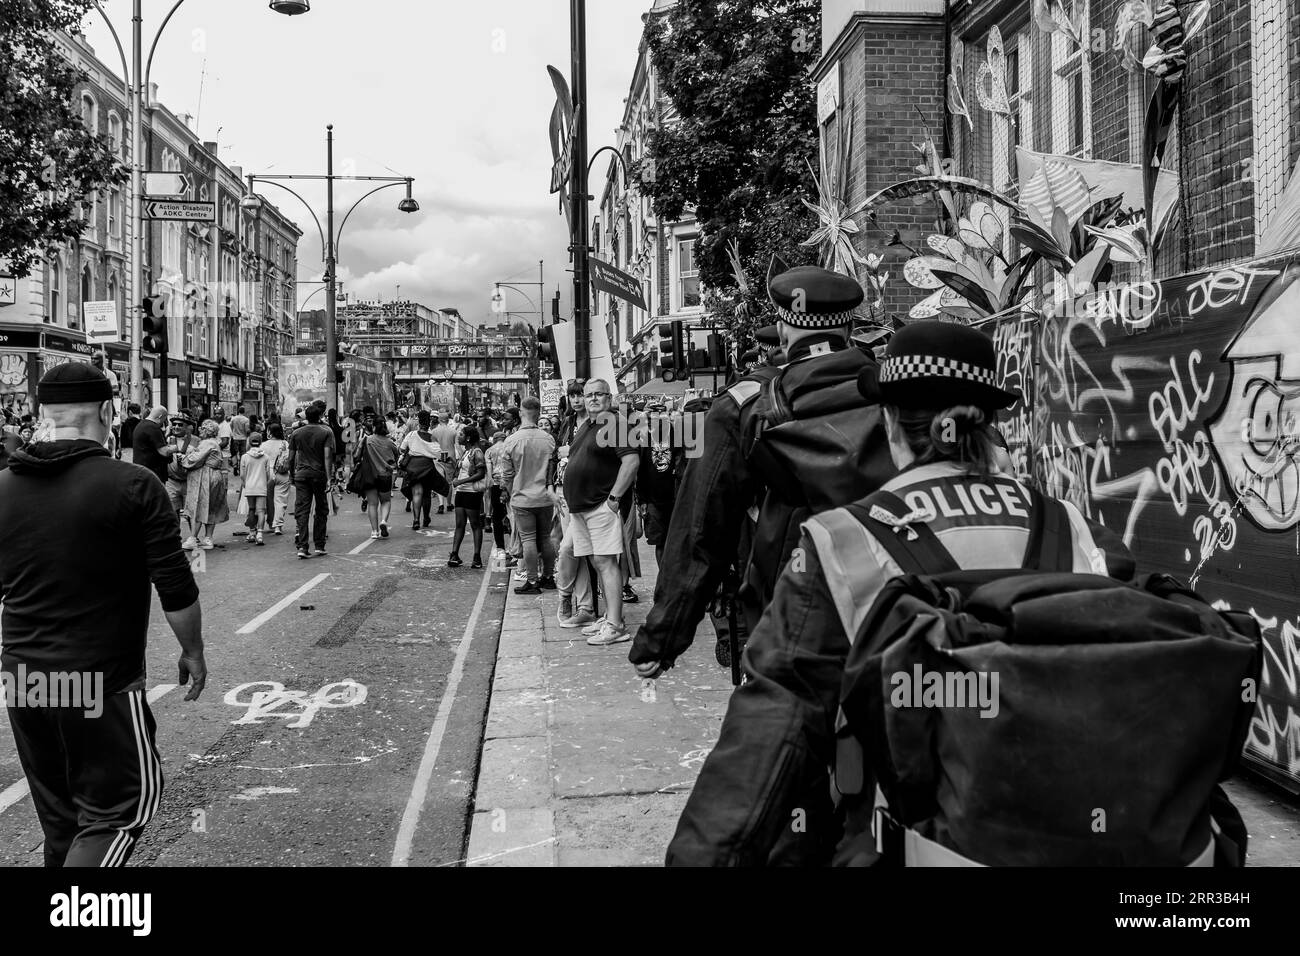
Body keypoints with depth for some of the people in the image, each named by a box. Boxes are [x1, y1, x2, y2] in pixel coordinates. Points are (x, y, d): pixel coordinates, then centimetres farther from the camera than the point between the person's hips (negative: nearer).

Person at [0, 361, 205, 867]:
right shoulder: (133, 485, -12)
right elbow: (176, 589, -12)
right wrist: (193, 652, 3)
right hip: (102, 682, -6)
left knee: (59, 817, 19)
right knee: (120, 807, 5)